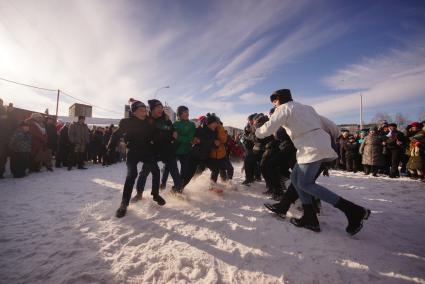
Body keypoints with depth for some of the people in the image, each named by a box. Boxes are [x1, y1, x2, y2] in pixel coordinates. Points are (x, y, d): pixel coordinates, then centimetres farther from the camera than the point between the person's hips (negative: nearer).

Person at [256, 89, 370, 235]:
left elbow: (269, 128, -8)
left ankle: (354, 211, -9)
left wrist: (257, 132, 11)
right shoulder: (305, 107, 24)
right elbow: (323, 120, 24)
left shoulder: (284, 108, -1)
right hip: (319, 144, 9)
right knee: (295, 177, 10)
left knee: (305, 184, -8)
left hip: (312, 148, -9)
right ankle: (310, 219, 10)